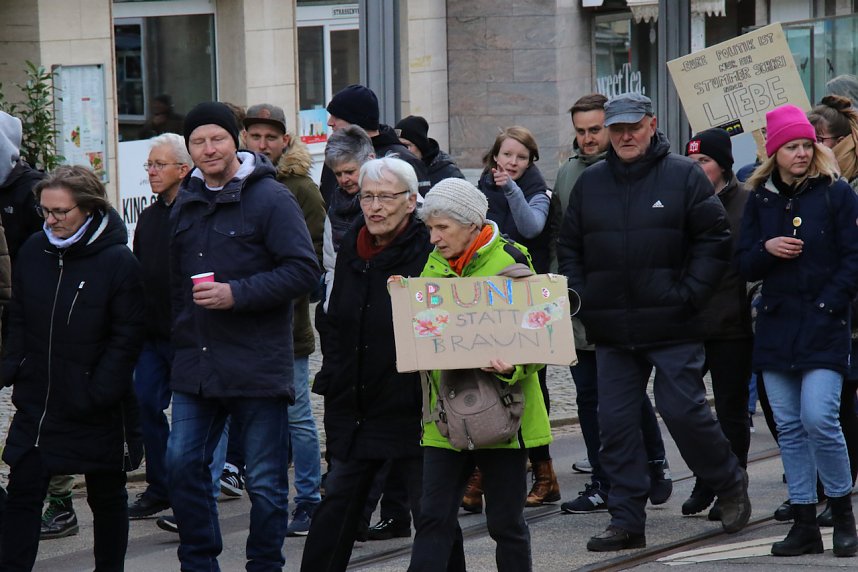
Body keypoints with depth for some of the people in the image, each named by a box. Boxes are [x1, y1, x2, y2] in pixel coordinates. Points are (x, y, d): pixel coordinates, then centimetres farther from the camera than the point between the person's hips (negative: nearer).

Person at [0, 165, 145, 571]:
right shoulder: (33, 252, 1)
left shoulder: (119, 262, -13)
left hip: (100, 413, -4)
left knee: (107, 498, 11)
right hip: (37, 401, 4)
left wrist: (97, 393, -18)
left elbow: (125, 339, -12)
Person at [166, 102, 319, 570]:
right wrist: (180, 340, 17)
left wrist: (237, 294, -20)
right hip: (196, 365, 6)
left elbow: (303, 270, -14)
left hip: (258, 367, -6)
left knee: (265, 482, 1)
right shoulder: (185, 203, 13)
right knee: (182, 464, 3)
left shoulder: (270, 198, -8)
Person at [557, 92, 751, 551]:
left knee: (683, 411, -7)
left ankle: (730, 484, 19)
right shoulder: (589, 183, 11)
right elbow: (569, 248, 17)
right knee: (616, 424, 3)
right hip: (612, 332, 4)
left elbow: (715, 239, -3)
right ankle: (626, 522, 9)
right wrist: (582, 299, 4)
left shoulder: (683, 176, -2)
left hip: (672, 327, -4)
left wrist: (689, 294, -11)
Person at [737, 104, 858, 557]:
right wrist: (766, 249, -9)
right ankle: (804, 525, 9)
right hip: (776, 327, 4)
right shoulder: (760, 199, 10)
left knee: (818, 419, -15)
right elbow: (744, 265, 11)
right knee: (788, 426, 4)